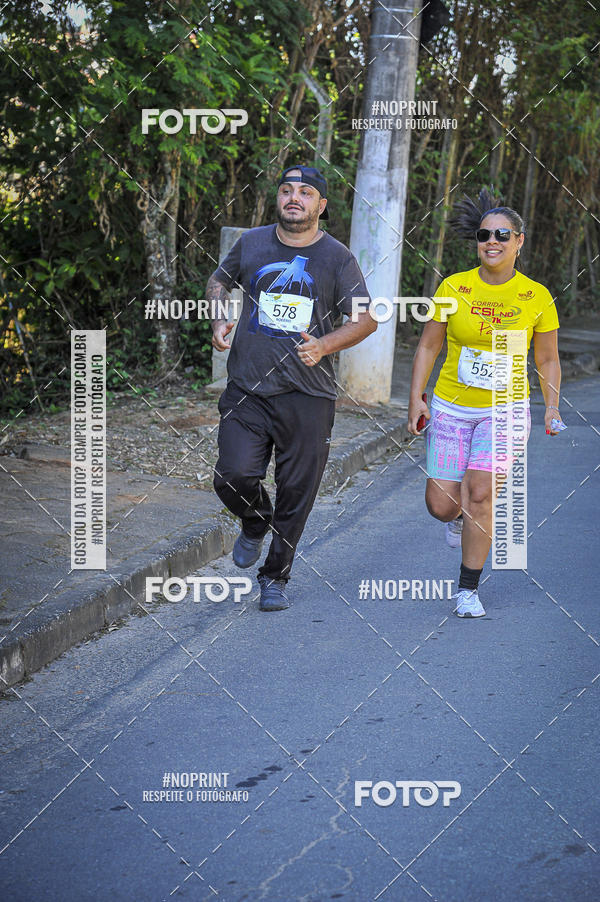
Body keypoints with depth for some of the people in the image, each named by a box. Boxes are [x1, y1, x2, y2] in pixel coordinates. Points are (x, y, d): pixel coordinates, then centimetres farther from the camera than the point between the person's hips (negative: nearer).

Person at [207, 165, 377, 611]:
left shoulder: (337, 258, 1)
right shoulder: (252, 243, 7)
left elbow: (366, 319, 0)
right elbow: (219, 281, 25)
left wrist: (325, 345, -17)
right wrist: (219, 320, 5)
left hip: (308, 395, -1)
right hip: (247, 389, 1)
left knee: (296, 494, 3)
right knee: (234, 477, -12)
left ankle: (276, 577, 22)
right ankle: (255, 525, 22)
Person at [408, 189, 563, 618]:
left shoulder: (537, 296, -3)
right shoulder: (454, 287, -4)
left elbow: (548, 359, 7)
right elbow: (428, 346, 4)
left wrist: (552, 406, -5)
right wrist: (416, 398, -4)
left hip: (505, 410, -1)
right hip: (451, 409, 1)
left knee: (479, 494, -16)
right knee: (442, 506, -2)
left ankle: (469, 590, 0)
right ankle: (459, 514, 38)